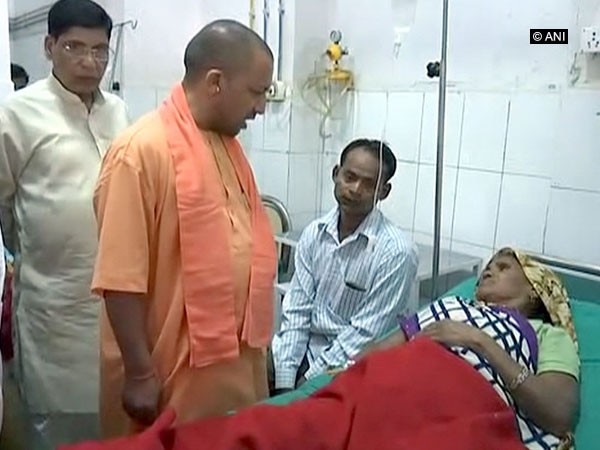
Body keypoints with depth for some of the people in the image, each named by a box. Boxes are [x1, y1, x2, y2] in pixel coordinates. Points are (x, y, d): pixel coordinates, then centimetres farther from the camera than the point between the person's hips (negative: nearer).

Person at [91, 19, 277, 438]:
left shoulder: (228, 145, 8)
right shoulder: (142, 150, -19)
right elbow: (121, 277, -20)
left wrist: (255, 348, 17)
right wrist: (140, 374, -17)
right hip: (173, 373, -8)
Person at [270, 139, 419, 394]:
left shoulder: (396, 251, -16)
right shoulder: (314, 234, 0)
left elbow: (364, 336, -15)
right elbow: (296, 312, -2)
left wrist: (306, 383, -16)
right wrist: (284, 382, -11)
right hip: (308, 351, 5)